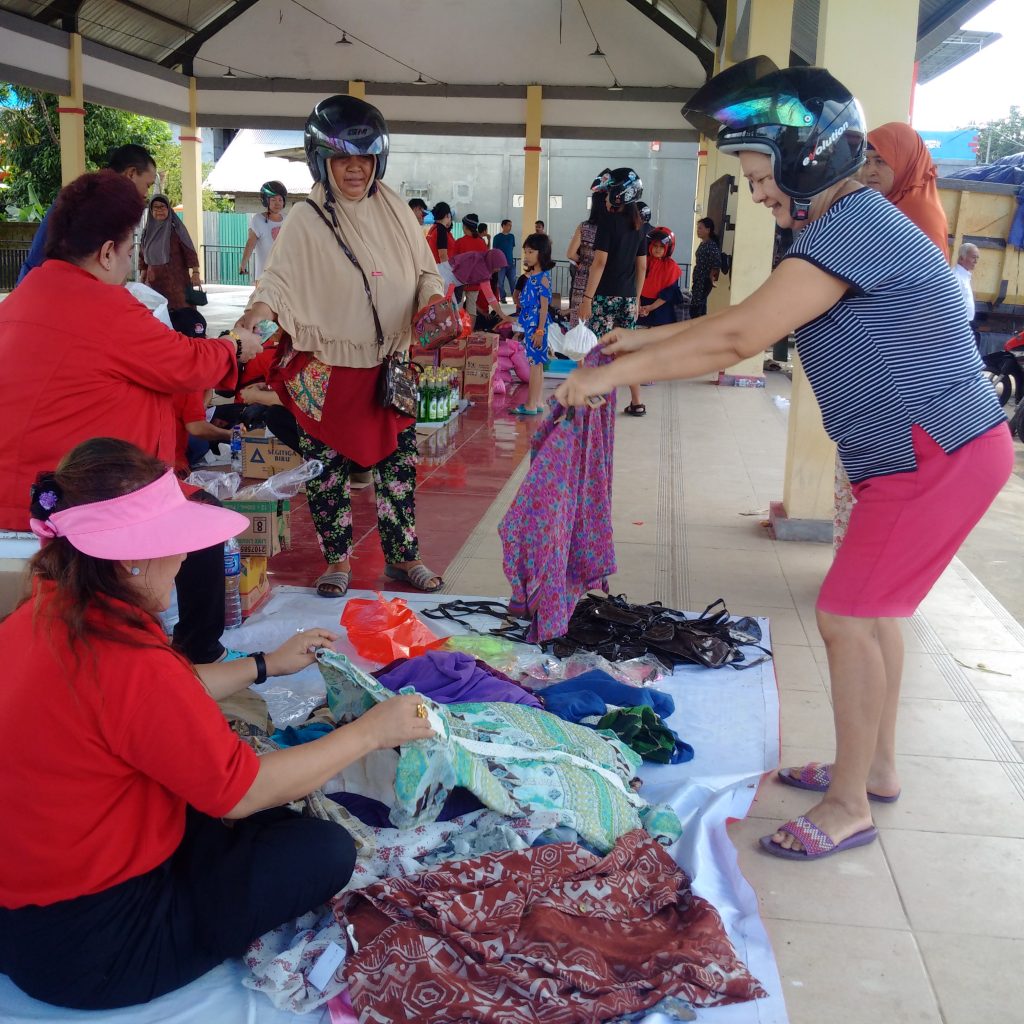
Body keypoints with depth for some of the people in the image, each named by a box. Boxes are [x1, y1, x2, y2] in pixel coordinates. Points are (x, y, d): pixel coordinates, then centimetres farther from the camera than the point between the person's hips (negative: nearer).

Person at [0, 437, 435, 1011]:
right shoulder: (126, 663, -32)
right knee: (325, 851, -2)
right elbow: (243, 792, -20)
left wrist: (267, 666, 16)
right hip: (82, 946, -9)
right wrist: (372, 732, -10)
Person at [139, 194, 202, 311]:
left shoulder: (176, 228, -3)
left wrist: (195, 273, -16)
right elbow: (142, 257, 16)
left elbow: (190, 251, -7)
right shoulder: (147, 231, 10)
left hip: (177, 279, -4)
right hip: (154, 281, 4)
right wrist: (142, 279, 12)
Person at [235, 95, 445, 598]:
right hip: (327, 373, -3)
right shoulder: (306, 220, -7)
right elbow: (279, 279, -16)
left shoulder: (394, 210, 5)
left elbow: (425, 272, 12)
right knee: (328, 468, 5)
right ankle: (337, 559, 23)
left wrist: (433, 302, -8)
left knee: (399, 463, 9)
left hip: (390, 368, 3)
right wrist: (255, 315, -35)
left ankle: (402, 555, 25)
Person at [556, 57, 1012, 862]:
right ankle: (876, 767, 34)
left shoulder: (850, 230, -22)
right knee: (872, 605, 18)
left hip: (940, 456, -10)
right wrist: (643, 340, 14)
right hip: (925, 452, 10)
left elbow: (735, 340, -26)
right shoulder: (850, 226, 12)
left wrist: (611, 375, -19)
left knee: (848, 615, -5)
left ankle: (849, 807, 9)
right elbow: (747, 319, 17)